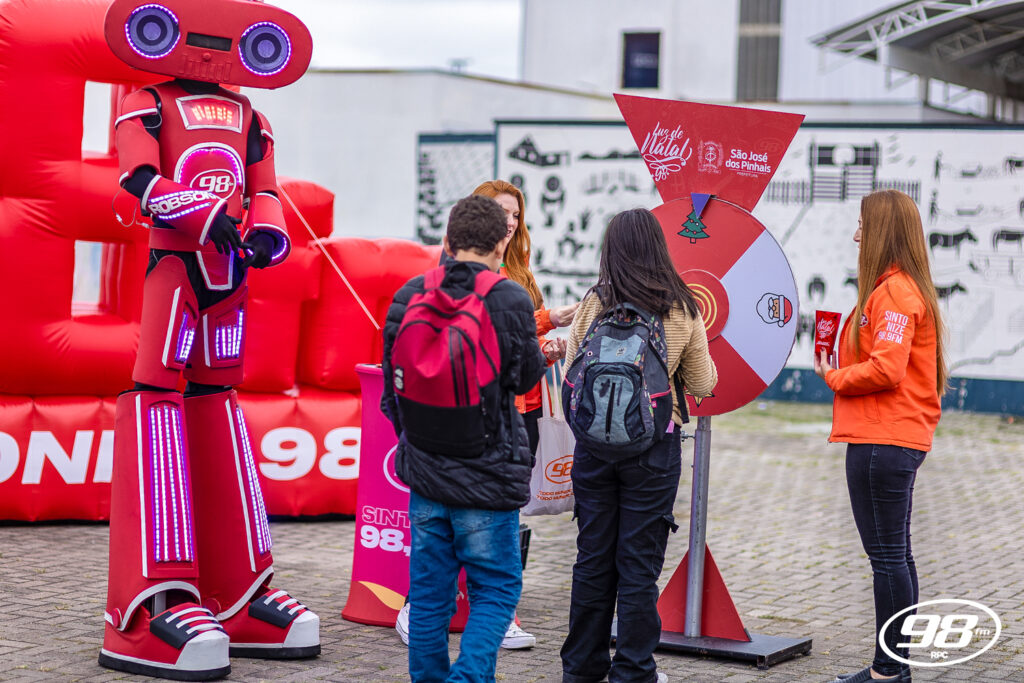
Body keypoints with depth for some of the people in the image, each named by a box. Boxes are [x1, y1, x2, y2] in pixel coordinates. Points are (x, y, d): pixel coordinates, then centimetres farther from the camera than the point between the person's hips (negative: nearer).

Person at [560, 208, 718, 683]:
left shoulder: (592, 306, -4)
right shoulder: (681, 310, -5)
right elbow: (703, 384, 4)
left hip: (594, 443, 2)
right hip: (654, 444, -1)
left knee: (593, 557, 11)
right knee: (639, 562, 5)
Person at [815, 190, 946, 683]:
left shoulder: (893, 291, -15)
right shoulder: (906, 289, 18)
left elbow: (885, 369, -24)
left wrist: (833, 377, -8)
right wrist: (840, 369, 6)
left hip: (882, 443, -11)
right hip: (899, 439, 11)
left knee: (887, 555, -6)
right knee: (894, 555, 14)